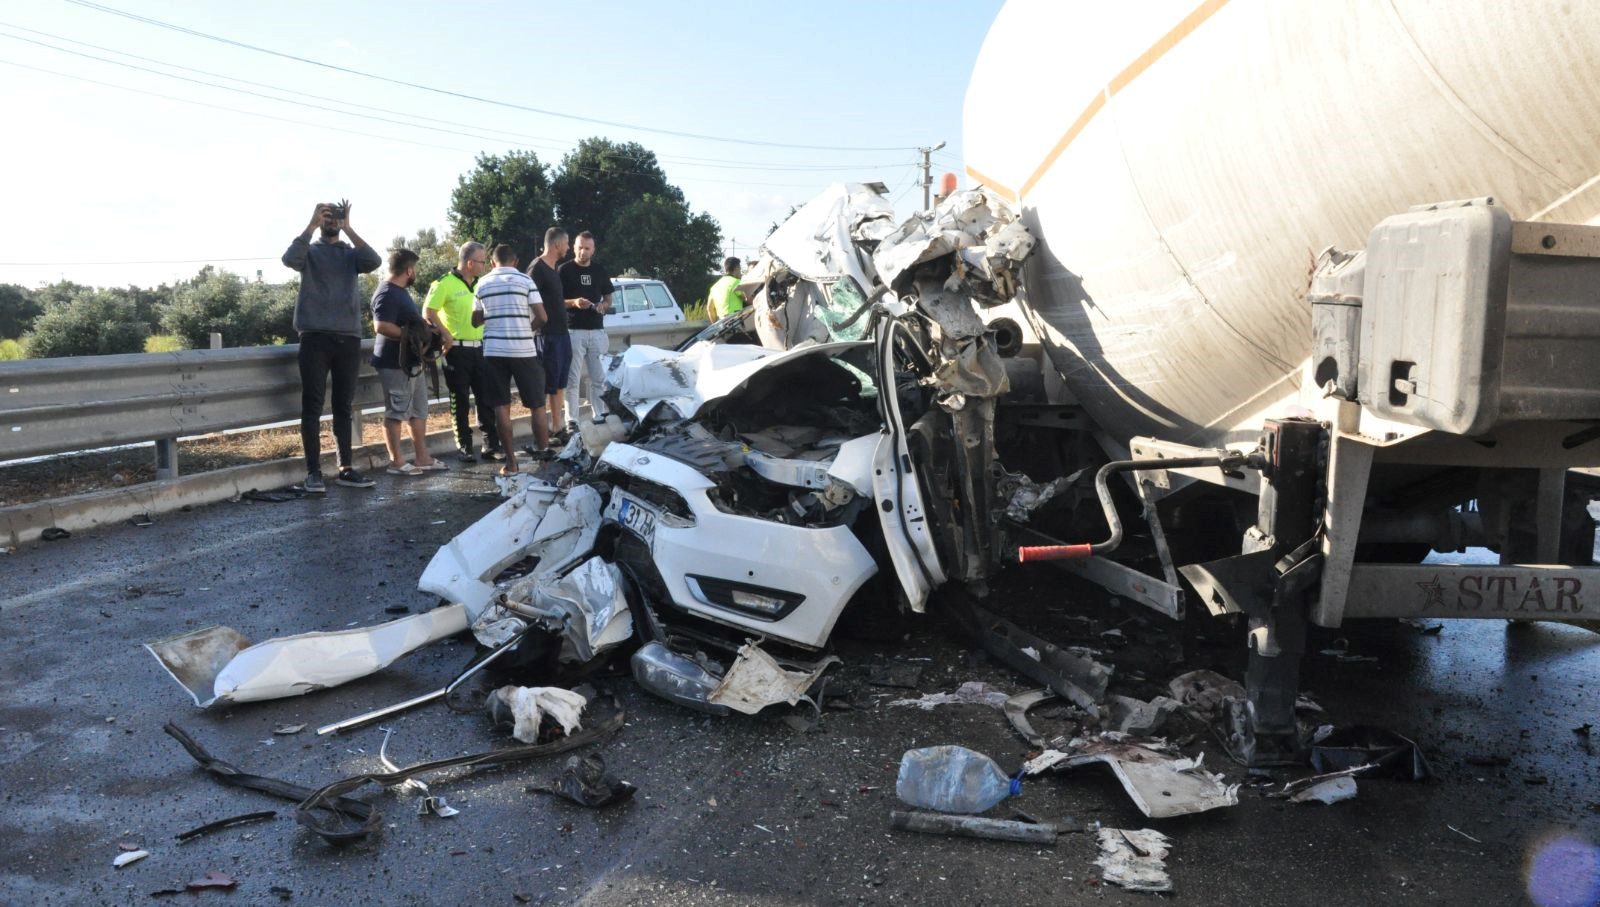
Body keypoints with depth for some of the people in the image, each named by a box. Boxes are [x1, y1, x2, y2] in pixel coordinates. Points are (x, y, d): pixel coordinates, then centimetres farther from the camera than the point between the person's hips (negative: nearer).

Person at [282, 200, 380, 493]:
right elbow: (290, 259, -15)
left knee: (344, 407, 8)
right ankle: (313, 472, -1)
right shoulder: (310, 251, 8)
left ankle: (346, 468, 13)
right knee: (312, 406, -3)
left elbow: (374, 262, -8)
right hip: (315, 337, -2)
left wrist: (348, 228, -10)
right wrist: (312, 225, -14)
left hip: (348, 338, 2)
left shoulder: (351, 253, 14)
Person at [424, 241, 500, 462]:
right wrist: (446, 336, -16)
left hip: (479, 348, 6)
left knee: (486, 398, 6)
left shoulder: (479, 284, 11)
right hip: (457, 350, -6)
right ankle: (464, 448, 9)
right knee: (460, 401, 2)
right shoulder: (445, 283, -8)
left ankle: (491, 445, 13)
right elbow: (428, 312, -12)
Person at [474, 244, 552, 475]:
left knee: (501, 406, 6)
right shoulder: (524, 280, -2)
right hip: (523, 350, -3)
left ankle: (510, 462, 5)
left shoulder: (482, 284, 8)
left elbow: (476, 320, 15)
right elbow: (542, 317, -7)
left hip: (494, 350, 3)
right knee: (538, 406, 7)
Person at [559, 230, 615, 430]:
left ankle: (599, 415, 16)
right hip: (573, 331, -4)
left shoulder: (600, 271, 13)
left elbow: (608, 299, 20)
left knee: (598, 378, 7)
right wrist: (573, 302, -20)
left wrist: (603, 306, -3)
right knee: (572, 379, -4)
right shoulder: (565, 270, 0)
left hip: (597, 331, 4)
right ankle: (571, 421, -2)